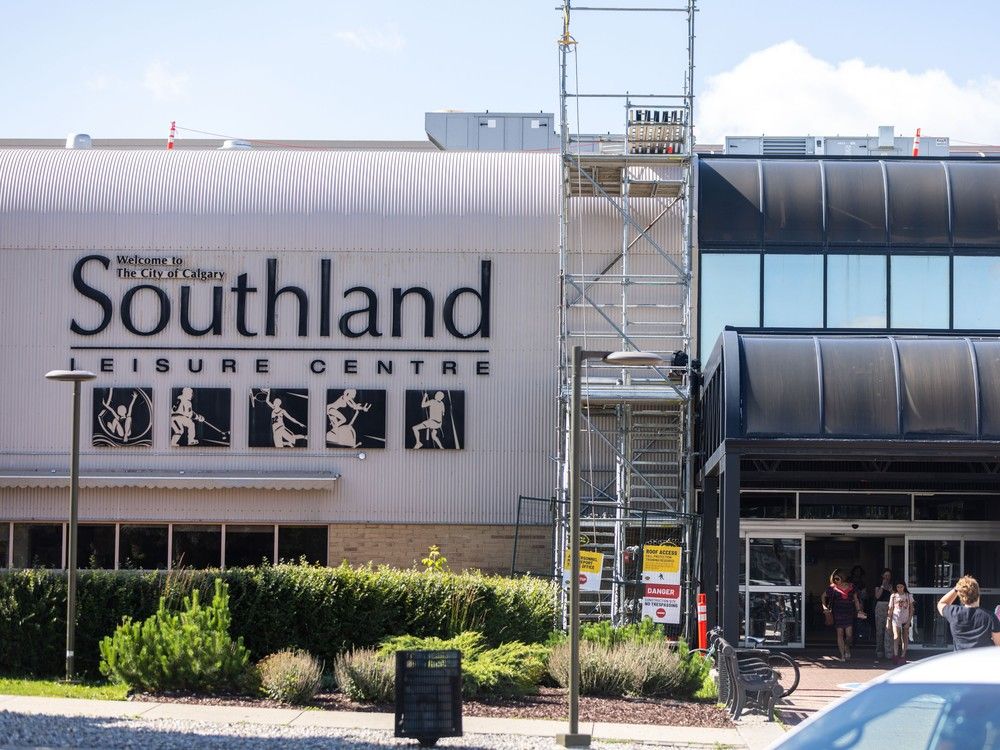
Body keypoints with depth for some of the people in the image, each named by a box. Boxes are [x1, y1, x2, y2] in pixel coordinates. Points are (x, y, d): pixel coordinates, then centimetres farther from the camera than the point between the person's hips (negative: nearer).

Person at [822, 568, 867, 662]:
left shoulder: (850, 587, 5)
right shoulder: (832, 588, 2)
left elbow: (856, 599, 13)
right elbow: (823, 596, 10)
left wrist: (859, 610, 6)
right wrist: (824, 606, -3)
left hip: (849, 613, 1)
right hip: (838, 613, -1)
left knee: (849, 634, -6)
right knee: (840, 633, -1)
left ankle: (847, 647, 24)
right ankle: (842, 655, 6)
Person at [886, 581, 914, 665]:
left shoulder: (909, 596, 4)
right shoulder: (893, 596, 6)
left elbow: (911, 609, 3)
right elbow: (890, 610, 9)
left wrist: (909, 621, -6)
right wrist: (888, 621, 6)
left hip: (906, 620, 1)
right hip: (896, 619, -1)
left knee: (905, 638, 3)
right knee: (896, 637, -15)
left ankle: (903, 656, 7)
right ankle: (895, 656, -21)